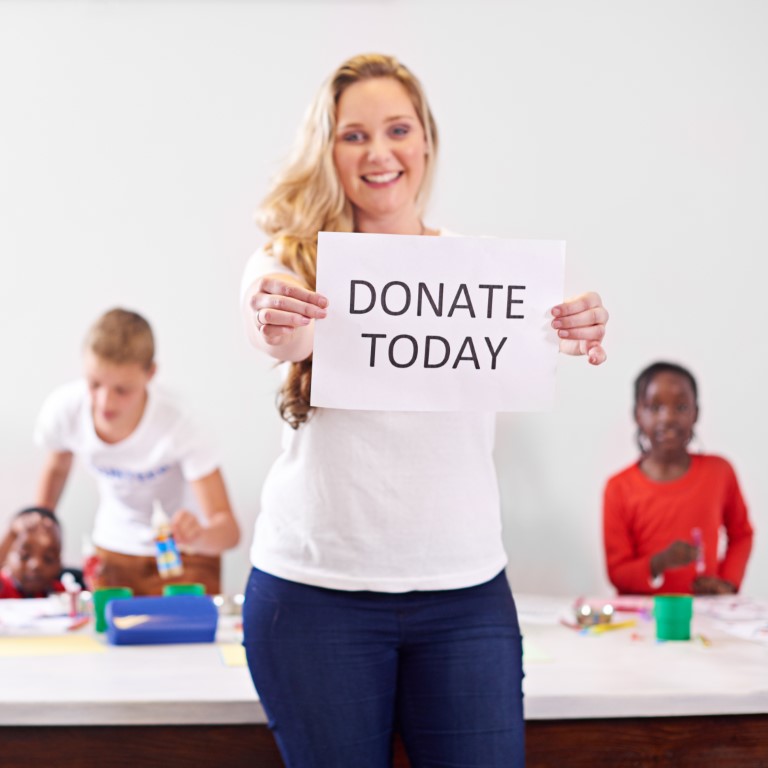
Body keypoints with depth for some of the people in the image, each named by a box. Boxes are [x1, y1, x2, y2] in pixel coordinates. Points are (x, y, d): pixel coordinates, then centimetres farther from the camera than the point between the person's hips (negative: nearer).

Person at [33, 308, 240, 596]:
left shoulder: (175, 427, -34)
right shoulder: (63, 410, -23)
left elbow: (228, 528, -37)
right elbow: (56, 468, 2)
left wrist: (198, 537, -58)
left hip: (184, 556, -3)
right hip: (113, 549, 3)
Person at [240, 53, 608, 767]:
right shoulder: (293, 259, 1)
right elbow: (275, 326, -20)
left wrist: (575, 330, -36)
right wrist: (277, 330, -44)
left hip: (466, 590, 2)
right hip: (316, 587, -1)